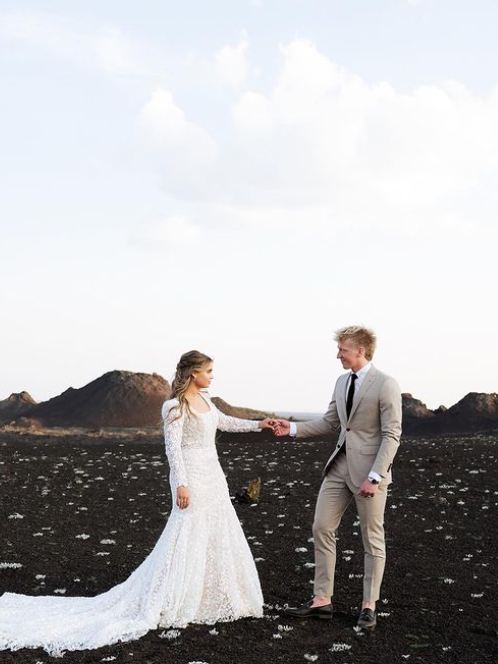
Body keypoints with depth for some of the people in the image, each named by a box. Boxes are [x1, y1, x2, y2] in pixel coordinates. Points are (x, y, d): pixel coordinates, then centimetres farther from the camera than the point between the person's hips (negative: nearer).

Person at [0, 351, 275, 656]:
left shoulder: (204, 399, 11)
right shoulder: (175, 407, -13)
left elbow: (223, 421, 27)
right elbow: (173, 447, -17)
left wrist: (257, 425, 25)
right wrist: (181, 483, -23)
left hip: (213, 477, 9)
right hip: (192, 478, -9)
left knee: (218, 536, 10)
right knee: (185, 539, -8)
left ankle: (210, 597, 21)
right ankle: (152, 605, -2)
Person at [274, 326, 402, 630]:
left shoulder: (386, 385, -13)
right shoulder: (342, 382, 10)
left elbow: (392, 436, -15)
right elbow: (329, 423, 16)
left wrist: (374, 477, -20)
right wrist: (293, 428, 3)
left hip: (368, 470, -7)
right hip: (339, 466, 7)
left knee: (373, 538, 4)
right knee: (322, 528, 5)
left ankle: (369, 605, 15)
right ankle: (322, 600, 12)